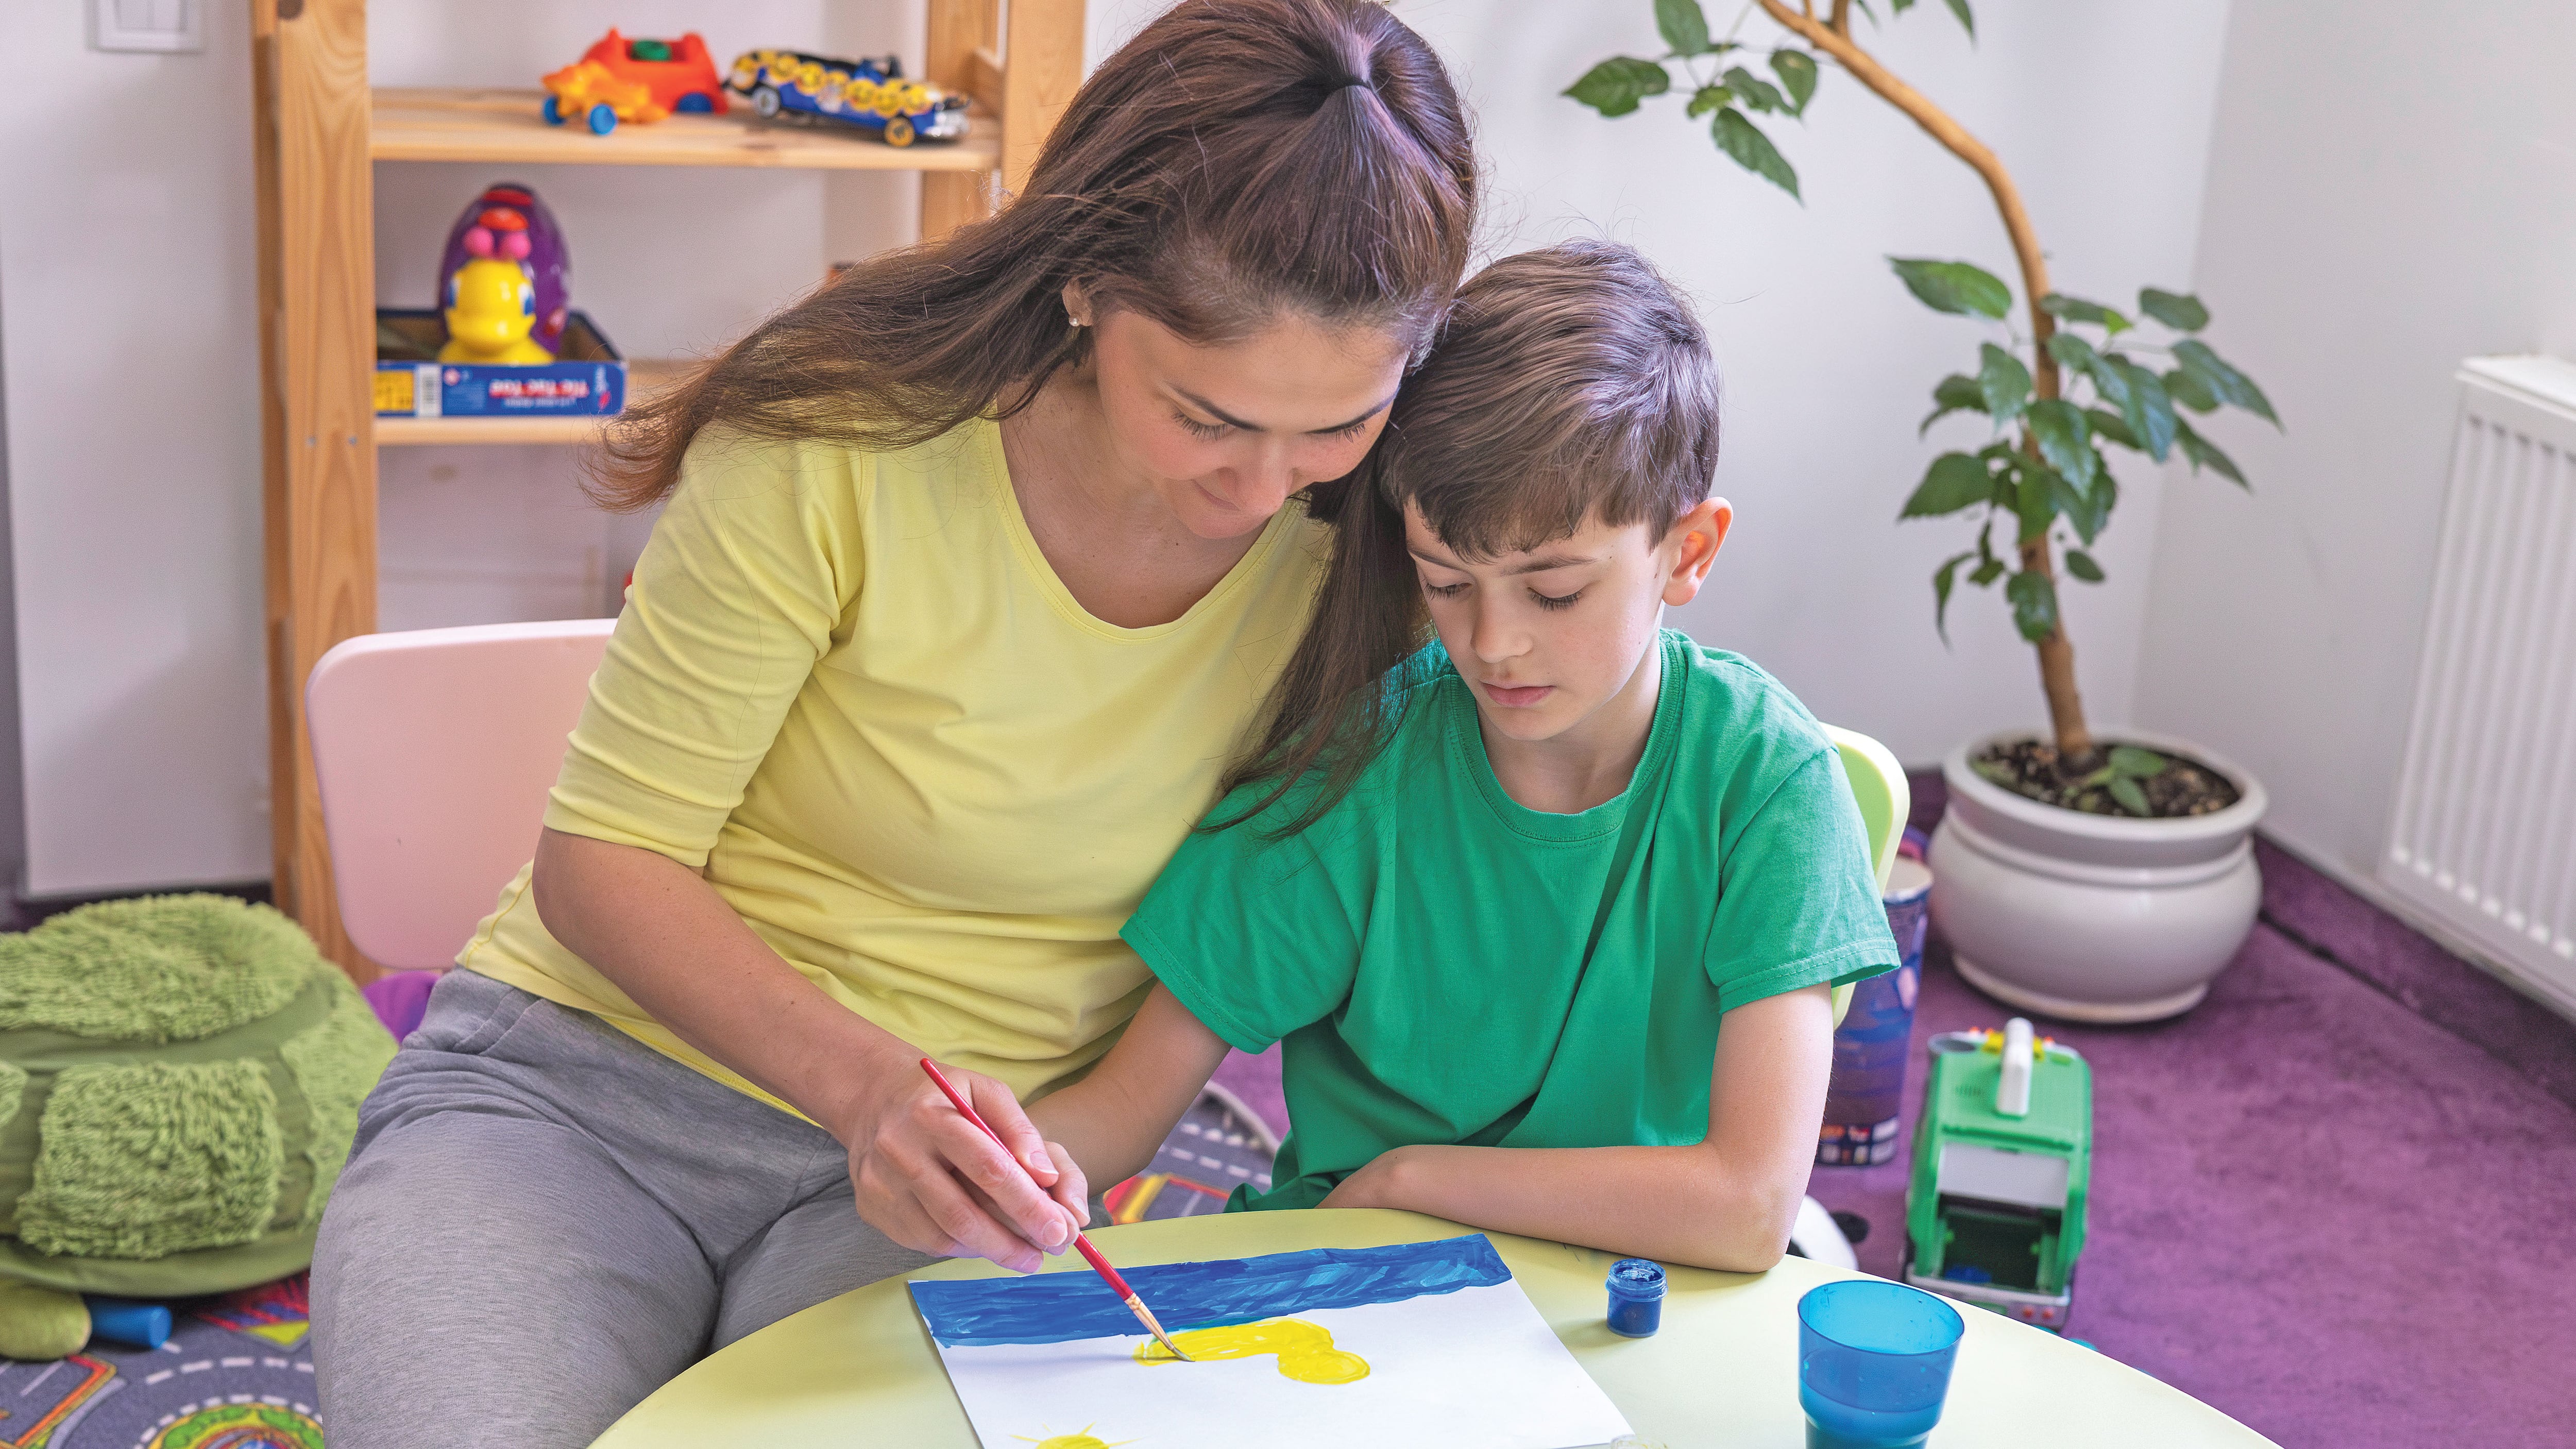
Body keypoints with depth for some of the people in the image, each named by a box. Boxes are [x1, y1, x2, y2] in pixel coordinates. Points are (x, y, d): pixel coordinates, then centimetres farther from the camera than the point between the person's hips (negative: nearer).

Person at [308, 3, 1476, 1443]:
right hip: (585, 1088, 0)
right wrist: (866, 1084, -27)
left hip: (932, 1172, 1)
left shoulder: (1359, 540, -8)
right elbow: (602, 861, -10)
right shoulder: (843, 446, -16)